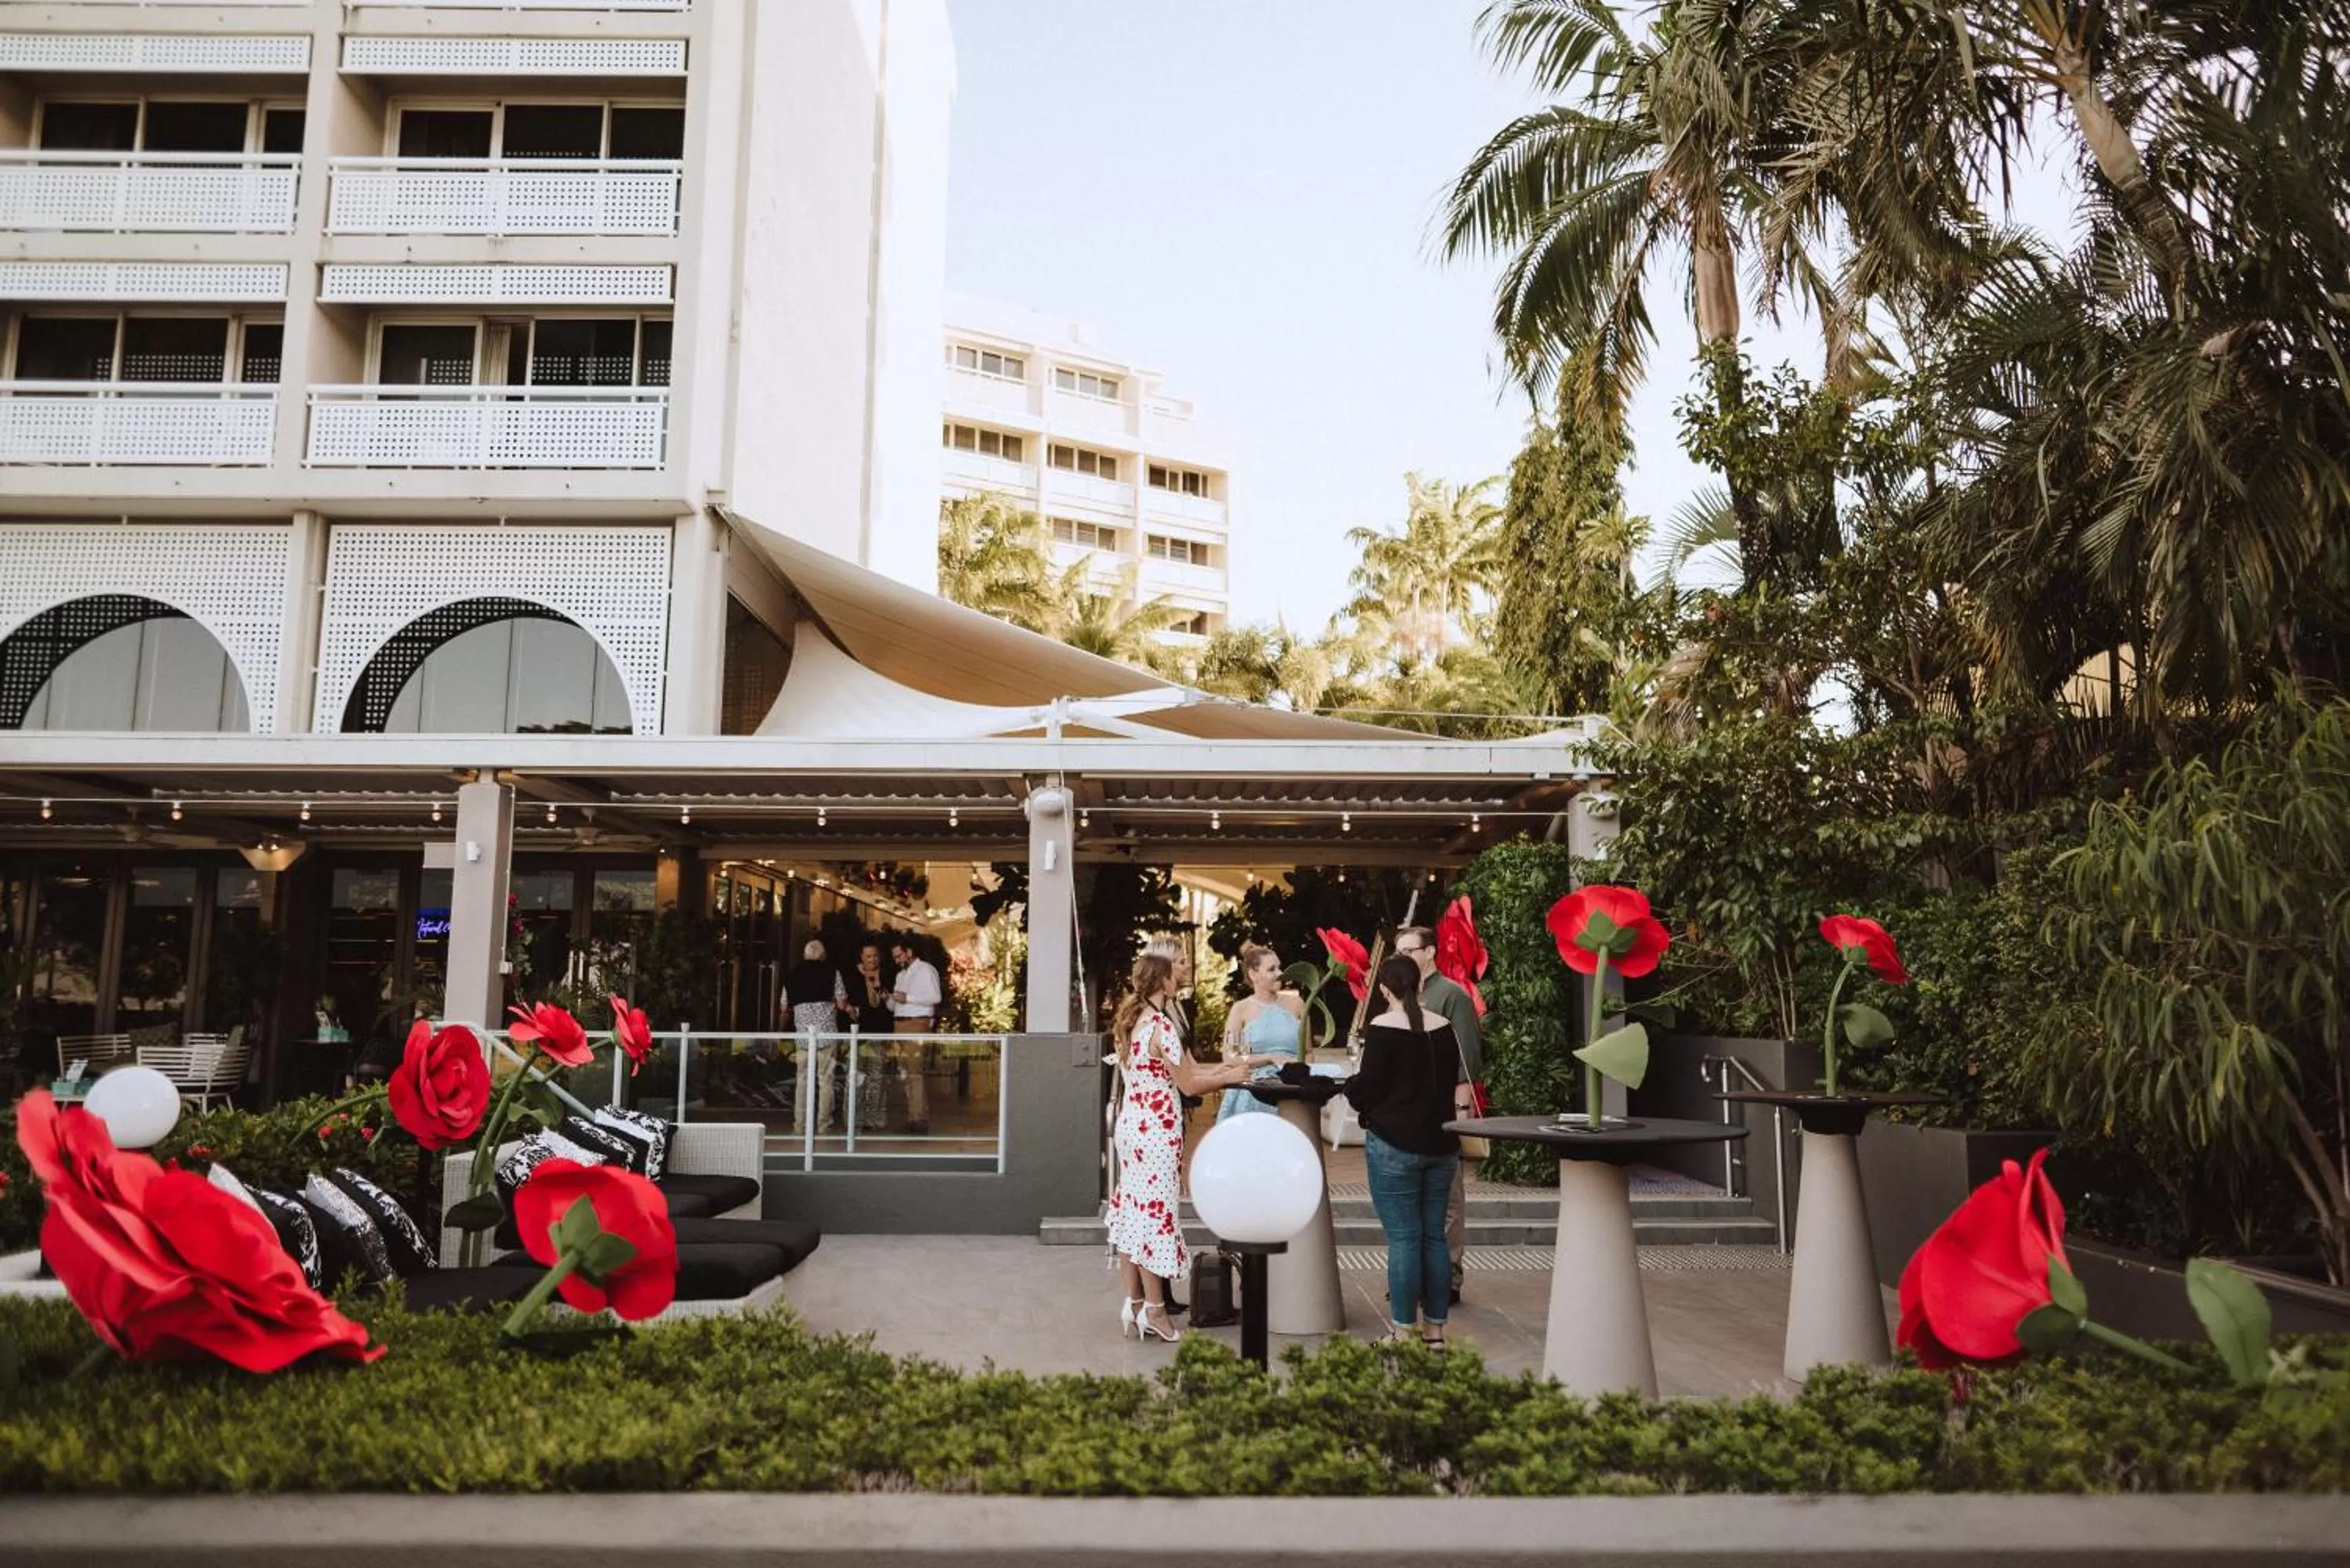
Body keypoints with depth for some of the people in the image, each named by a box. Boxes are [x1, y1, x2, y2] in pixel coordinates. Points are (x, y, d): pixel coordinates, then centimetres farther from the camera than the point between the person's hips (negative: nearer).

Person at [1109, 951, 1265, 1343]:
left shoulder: (1133, 1023, 11)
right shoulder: (1160, 1025, -17)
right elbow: (1188, 1084, -14)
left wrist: (1223, 1066, 17)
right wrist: (1231, 1077, 1)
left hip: (1130, 1127, 9)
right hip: (1156, 1133, -9)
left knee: (1133, 1213, 11)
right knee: (1155, 1213, -1)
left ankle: (1133, 1305, 17)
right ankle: (1154, 1310, 7)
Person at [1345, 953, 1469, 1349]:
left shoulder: (1382, 1028, -12)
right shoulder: (1443, 1027, 6)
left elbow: (1368, 1091, -10)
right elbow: (1453, 1082, 14)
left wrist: (1351, 1083, 10)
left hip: (1395, 1145, -5)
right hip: (1440, 1143, 6)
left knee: (1403, 1238, -1)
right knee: (1434, 1235, 11)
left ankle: (1403, 1332, 2)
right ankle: (1435, 1329, 16)